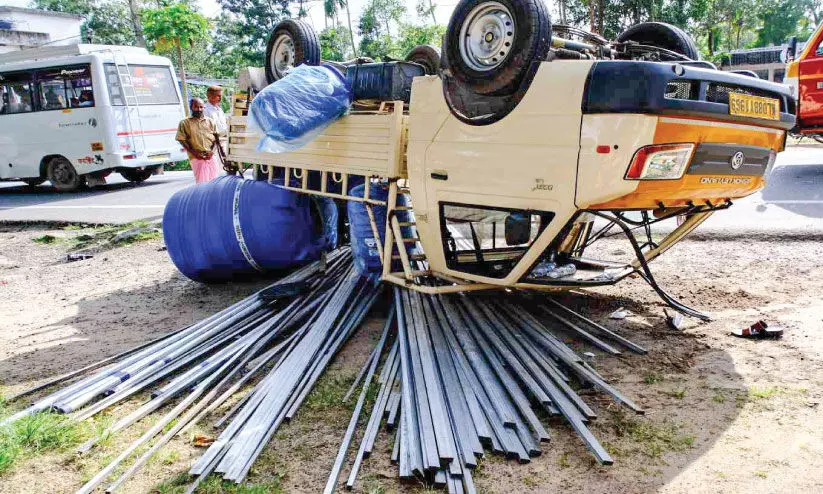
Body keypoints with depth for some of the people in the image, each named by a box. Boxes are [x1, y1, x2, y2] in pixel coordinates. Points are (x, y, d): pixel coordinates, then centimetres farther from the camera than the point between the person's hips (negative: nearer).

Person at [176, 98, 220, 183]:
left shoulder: (210, 122, 14)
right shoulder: (185, 123, 5)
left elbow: (216, 138, 14)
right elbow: (182, 140, 2)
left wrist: (212, 151, -4)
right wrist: (194, 152, -10)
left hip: (211, 156, 3)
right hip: (197, 158, -3)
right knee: (202, 182, -11)